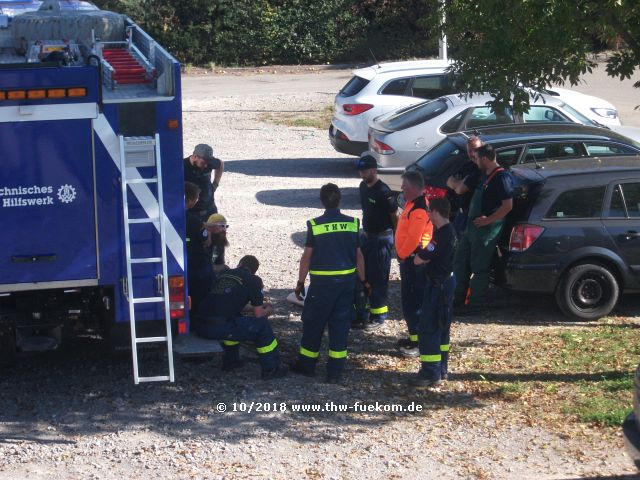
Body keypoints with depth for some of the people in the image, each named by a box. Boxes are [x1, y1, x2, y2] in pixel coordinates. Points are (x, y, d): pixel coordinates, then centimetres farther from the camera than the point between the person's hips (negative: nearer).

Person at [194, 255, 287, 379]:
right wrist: (268, 310, 32)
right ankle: (271, 369, 14)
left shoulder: (223, 274, 25)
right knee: (262, 325, 9)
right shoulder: (253, 280, 7)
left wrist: (259, 305, 47)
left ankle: (230, 361, 40)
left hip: (200, 327, 7)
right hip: (219, 327, -7)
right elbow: (259, 314, 7)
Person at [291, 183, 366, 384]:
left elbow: (307, 257, -5)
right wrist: (363, 281, 15)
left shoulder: (315, 225, -9)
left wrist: (300, 282, 5)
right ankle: (335, 371, 9)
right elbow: (359, 256, 4)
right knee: (340, 325, 8)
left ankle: (306, 365, 22)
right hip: (347, 281, 3)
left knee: (313, 324, 11)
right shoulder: (352, 224, -2)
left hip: (322, 282, -3)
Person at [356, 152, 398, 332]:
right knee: (362, 274, 13)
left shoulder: (383, 191, -20)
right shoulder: (363, 186, 6)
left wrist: (396, 241, -11)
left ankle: (378, 316, 7)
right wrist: (365, 232, 19)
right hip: (366, 236, 9)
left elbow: (394, 216, -15)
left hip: (381, 238, -9)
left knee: (378, 278, -2)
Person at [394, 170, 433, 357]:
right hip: (409, 258, 11)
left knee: (412, 301, -7)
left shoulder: (419, 209, -22)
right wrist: (402, 255, 15)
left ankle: (418, 342, -3)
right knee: (408, 299, 16)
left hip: (414, 259, -11)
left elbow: (413, 238, -26)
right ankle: (414, 337, 25)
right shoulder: (413, 203, 13)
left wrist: (402, 255, -13)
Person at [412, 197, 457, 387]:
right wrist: (425, 253, -2)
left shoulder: (442, 235, -24)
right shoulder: (449, 231, 9)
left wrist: (421, 254, 0)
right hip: (446, 281, 10)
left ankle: (431, 373, -6)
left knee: (428, 328, -7)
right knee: (441, 327, 17)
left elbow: (418, 260, -20)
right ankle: (441, 368, 24)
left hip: (438, 285, -10)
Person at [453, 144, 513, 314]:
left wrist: (487, 220, -21)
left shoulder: (502, 177, -17)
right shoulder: (485, 175, 13)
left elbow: (508, 205, -24)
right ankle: (460, 296, 29)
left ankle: (475, 303, 8)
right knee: (460, 261, 16)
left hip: (487, 230, -10)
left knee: (479, 268, -1)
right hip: (472, 226, 10)